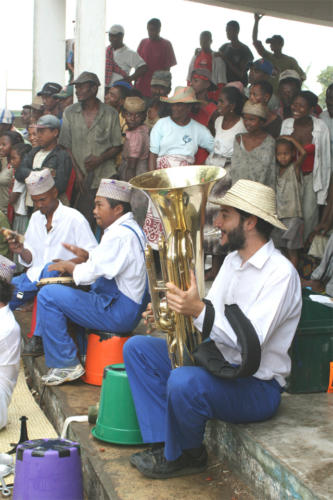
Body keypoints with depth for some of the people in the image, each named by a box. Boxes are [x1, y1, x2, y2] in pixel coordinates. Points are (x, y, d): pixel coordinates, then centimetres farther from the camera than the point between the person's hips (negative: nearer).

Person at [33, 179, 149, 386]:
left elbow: (88, 274, -22)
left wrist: (67, 266, -3)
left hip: (118, 313, -11)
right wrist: (86, 255, 5)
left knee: (48, 295, -12)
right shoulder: (129, 228, 12)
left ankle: (66, 365, -6)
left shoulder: (119, 235, -21)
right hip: (129, 308, 11)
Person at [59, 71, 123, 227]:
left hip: (106, 176, -1)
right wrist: (77, 172, -5)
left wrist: (100, 159, -13)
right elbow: (66, 146, 7)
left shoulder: (110, 113, 3)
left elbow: (117, 146, 6)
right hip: (80, 179, 1)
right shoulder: (69, 113, 8)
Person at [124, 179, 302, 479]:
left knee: (184, 382, -36)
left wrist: (198, 309, -35)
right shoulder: (233, 260, 11)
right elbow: (210, 315, 13)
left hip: (257, 386, -9)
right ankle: (164, 445, -5)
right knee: (137, 348, 3)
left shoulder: (281, 273, -19)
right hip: (216, 363, 9)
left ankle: (186, 455, -3)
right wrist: (177, 311, -7)